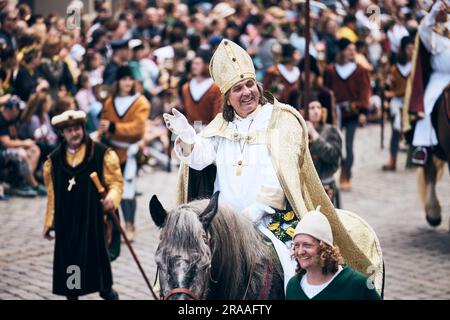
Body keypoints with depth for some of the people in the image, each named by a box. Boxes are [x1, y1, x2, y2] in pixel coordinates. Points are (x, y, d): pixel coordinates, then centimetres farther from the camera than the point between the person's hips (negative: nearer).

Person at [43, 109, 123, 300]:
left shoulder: (101, 154, -3)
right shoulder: (55, 160, 8)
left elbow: (115, 181, -3)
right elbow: (53, 194, 13)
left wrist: (112, 198, -24)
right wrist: (49, 222, 13)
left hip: (94, 216, -2)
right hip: (66, 219, 3)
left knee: (99, 252, 5)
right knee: (69, 256, 4)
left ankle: (106, 289, 28)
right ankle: (71, 294, 16)